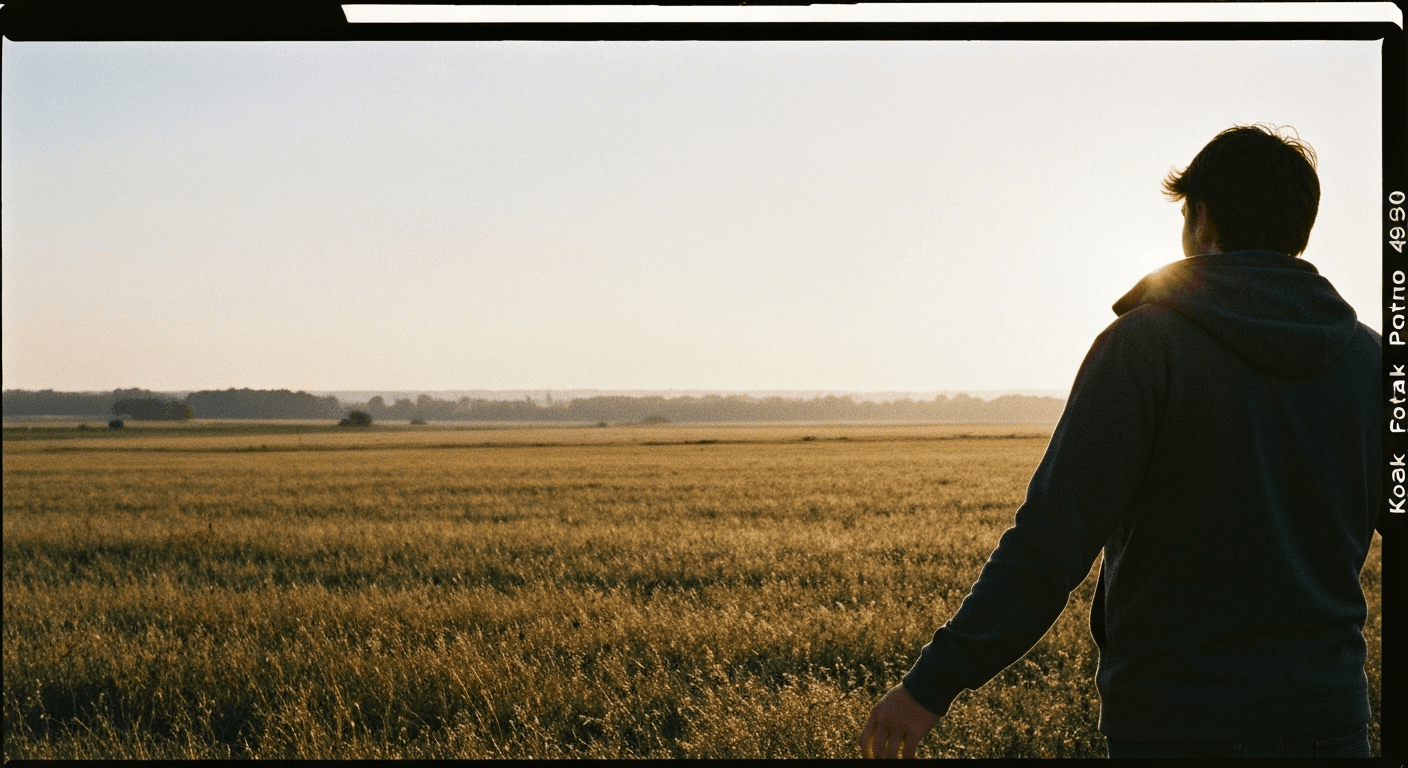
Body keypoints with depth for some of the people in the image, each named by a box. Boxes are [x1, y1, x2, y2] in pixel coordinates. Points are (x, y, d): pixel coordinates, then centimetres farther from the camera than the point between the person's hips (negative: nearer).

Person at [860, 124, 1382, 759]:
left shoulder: (1145, 343, -11)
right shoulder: (1370, 362, 4)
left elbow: (1055, 533, -18)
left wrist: (934, 682, -16)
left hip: (1178, 725, -4)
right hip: (1330, 722, 4)